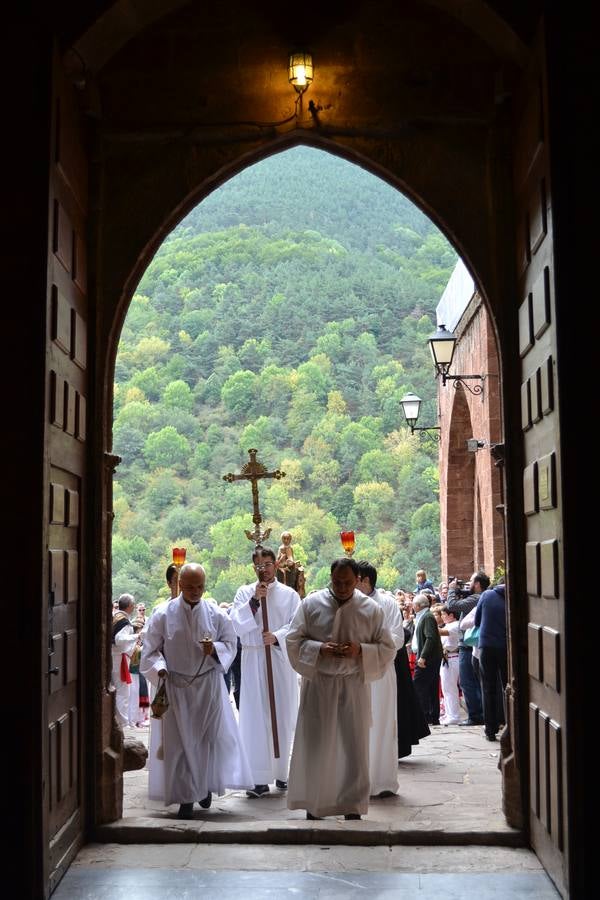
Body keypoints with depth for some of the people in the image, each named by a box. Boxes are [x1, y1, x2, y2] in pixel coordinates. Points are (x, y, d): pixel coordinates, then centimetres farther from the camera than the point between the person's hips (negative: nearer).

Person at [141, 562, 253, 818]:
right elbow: (151, 650, 0)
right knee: (181, 741, 1)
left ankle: (205, 785, 27)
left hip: (209, 684, 1)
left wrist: (215, 649, -15)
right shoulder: (164, 615, -3)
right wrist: (160, 668, -18)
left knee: (211, 737, 3)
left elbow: (230, 644, 6)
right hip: (176, 686, -1)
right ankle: (186, 798, 10)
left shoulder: (216, 615, 0)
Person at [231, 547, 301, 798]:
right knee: (256, 717, -4)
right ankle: (260, 779, -3)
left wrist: (277, 636, -18)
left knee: (282, 716, 4)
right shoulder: (244, 593, 7)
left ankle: (281, 773, 14)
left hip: (281, 659, 0)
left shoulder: (289, 594, 5)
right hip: (253, 661, 0)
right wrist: (254, 600, -12)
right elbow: (236, 624, -3)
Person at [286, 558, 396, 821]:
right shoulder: (312, 603, 0)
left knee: (355, 746, 3)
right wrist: (320, 649, -17)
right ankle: (313, 803, 19)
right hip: (318, 684, 0)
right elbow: (294, 641, 1)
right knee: (315, 745, 5)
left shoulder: (371, 609, 1)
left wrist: (360, 650, -16)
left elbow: (387, 649, 2)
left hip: (354, 685, 0)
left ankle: (353, 808, 14)